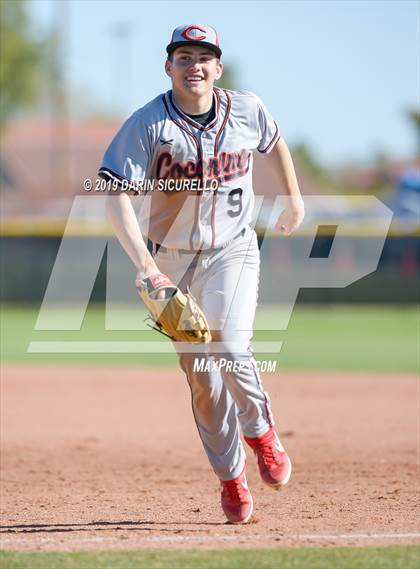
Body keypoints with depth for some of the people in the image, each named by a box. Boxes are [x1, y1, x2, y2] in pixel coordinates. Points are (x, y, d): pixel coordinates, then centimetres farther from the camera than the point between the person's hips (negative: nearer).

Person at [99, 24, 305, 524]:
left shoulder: (246, 110, -7)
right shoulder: (148, 124, -16)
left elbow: (273, 141, 18)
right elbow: (117, 199, -24)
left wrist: (294, 198, 21)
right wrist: (145, 266, -34)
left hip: (233, 252, 0)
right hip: (171, 259, 0)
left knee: (228, 348, -22)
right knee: (200, 373, 3)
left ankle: (260, 430, 7)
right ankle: (232, 479, 19)